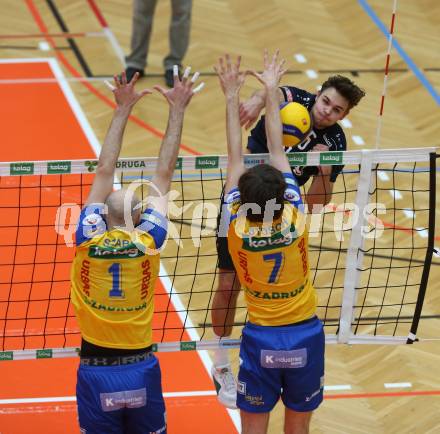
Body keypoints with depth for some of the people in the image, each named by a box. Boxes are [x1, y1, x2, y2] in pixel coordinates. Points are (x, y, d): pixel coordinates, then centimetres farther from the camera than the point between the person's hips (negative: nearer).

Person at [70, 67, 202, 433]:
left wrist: (123, 109, 5)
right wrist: (177, 110, 5)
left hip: (95, 372, 0)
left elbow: (104, 173, 1)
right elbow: (164, 174, -1)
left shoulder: (89, 239, -8)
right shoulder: (148, 241, -7)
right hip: (141, 371, 1)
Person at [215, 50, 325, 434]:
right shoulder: (295, 219, -14)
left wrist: (232, 97, -2)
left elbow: (236, 158, -8)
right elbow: (278, 152, -6)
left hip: (261, 340, -1)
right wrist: (270, 90, 1)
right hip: (306, 336, 1)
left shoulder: (236, 228, -15)